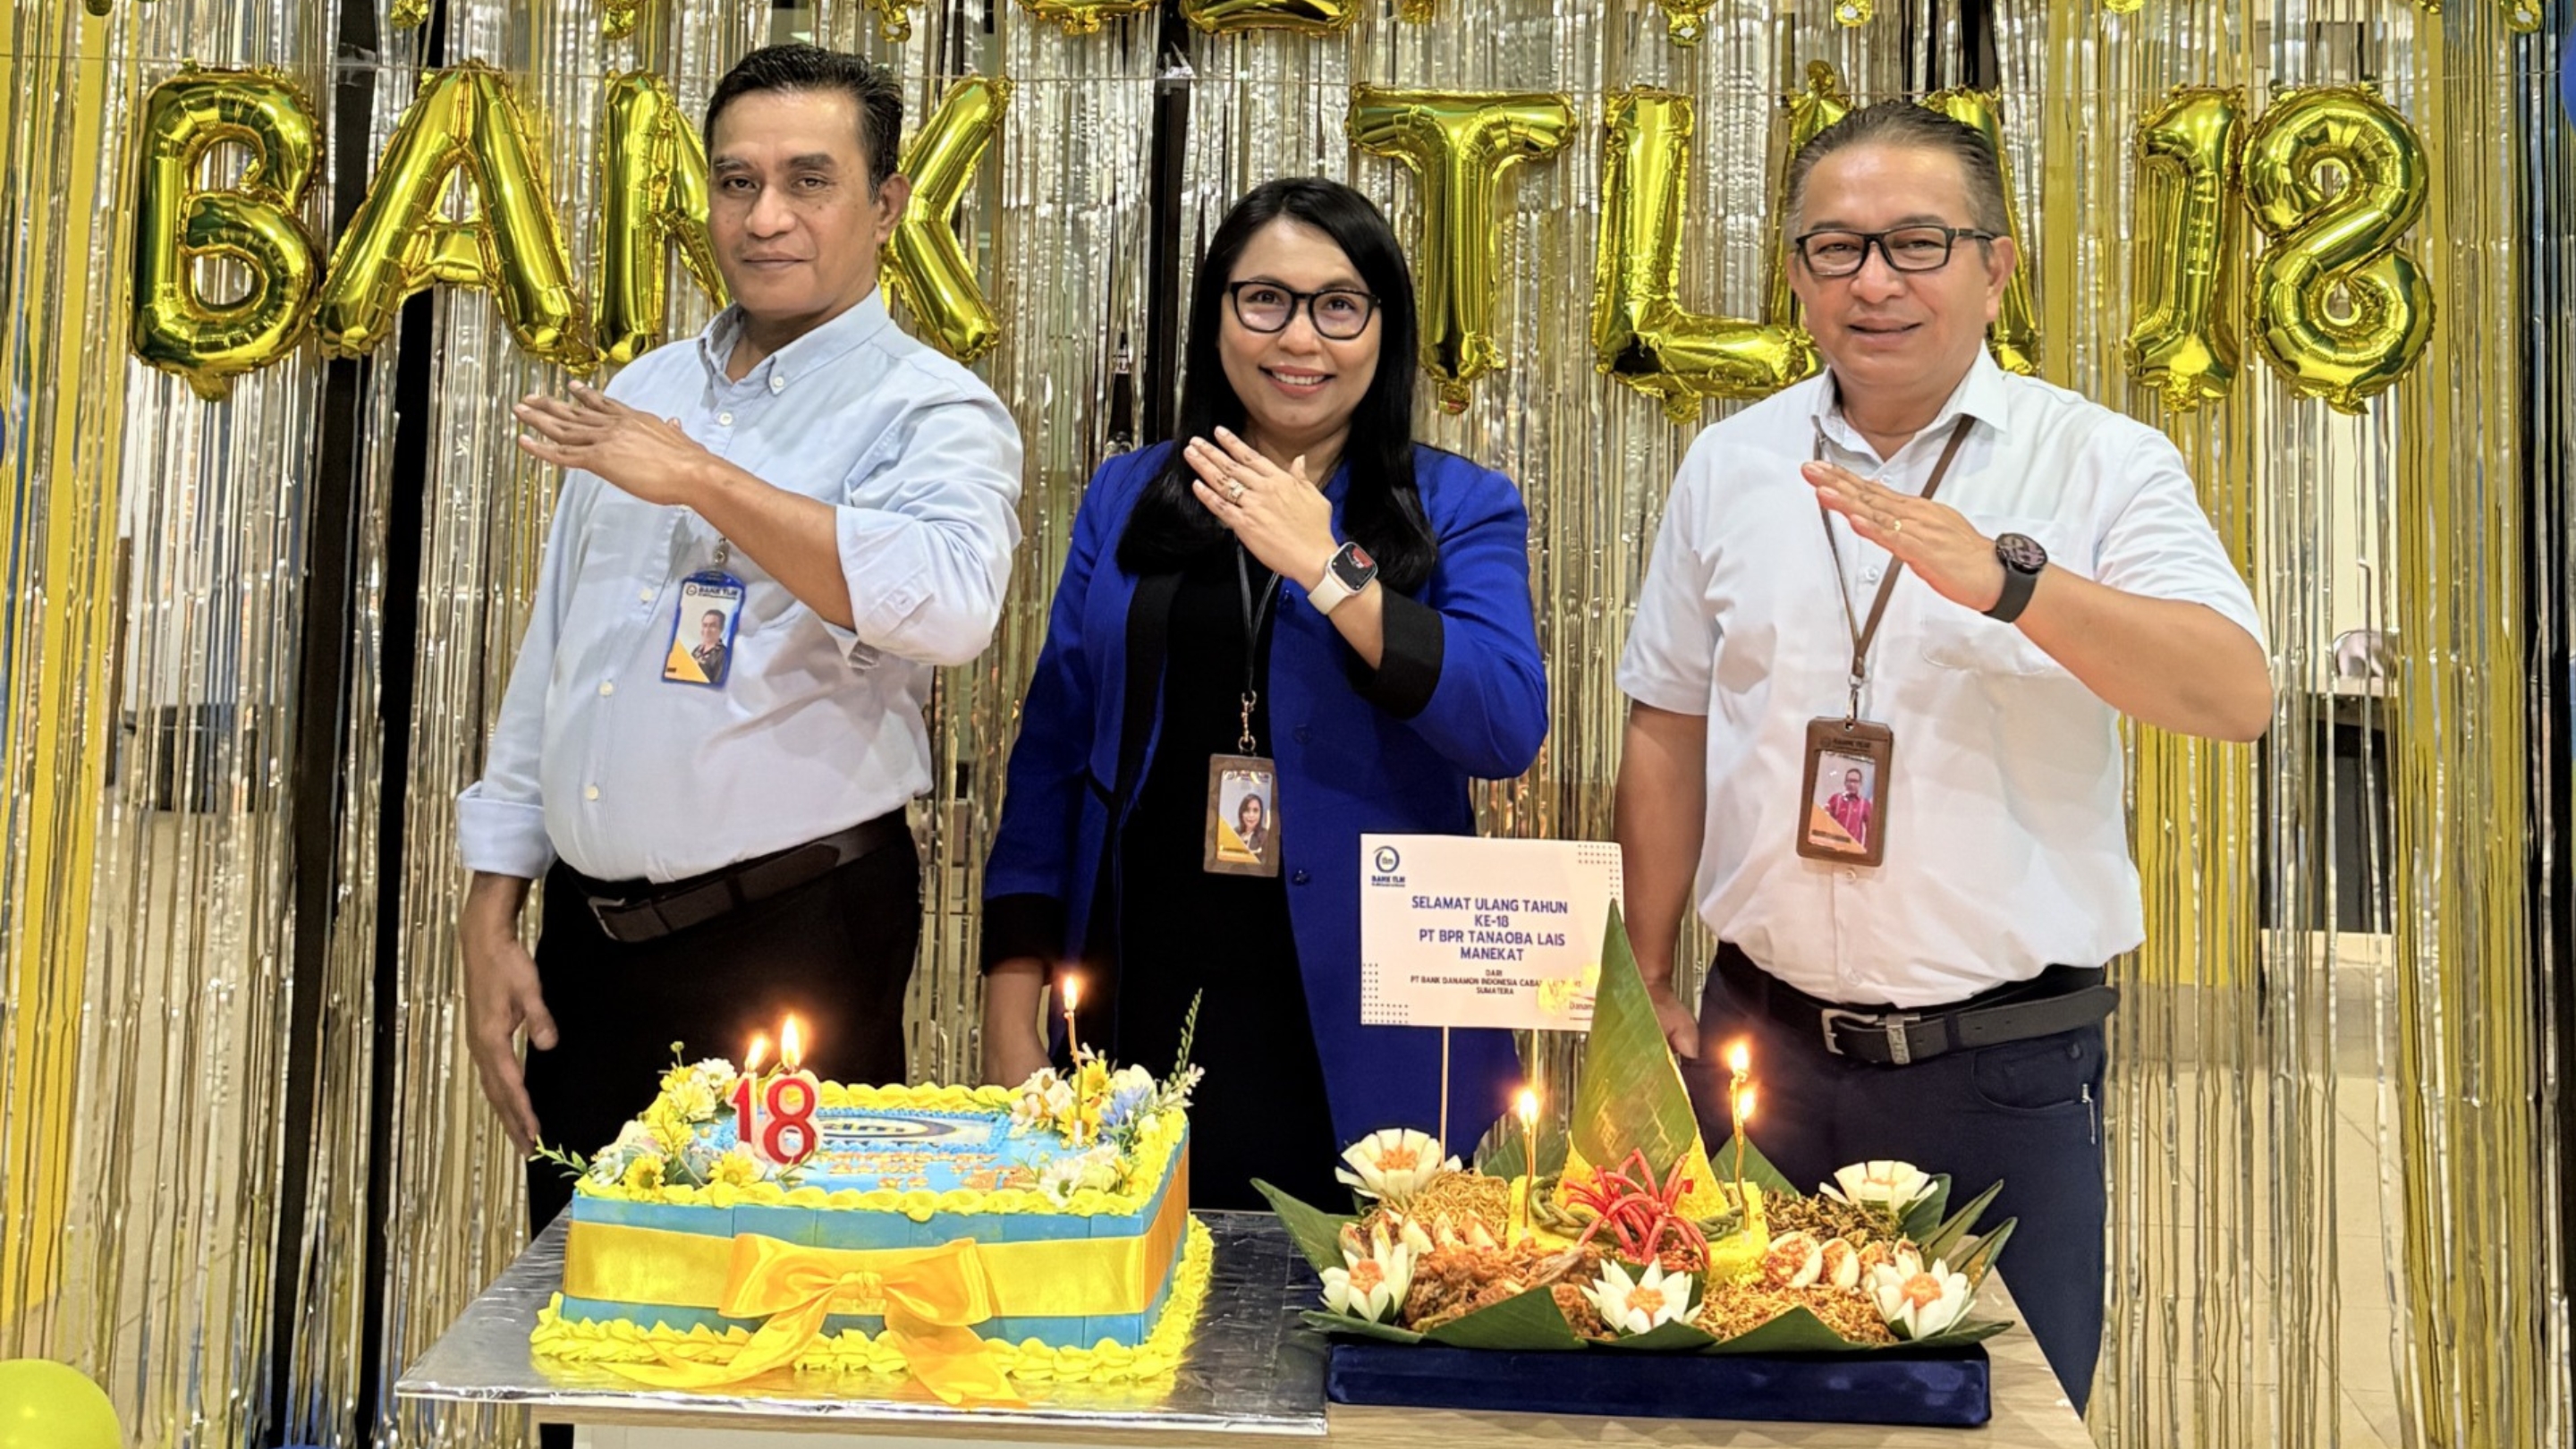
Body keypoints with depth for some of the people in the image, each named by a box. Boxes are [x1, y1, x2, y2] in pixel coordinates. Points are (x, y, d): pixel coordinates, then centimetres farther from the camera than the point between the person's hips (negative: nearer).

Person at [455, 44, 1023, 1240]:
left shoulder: (933, 413, -7)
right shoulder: (639, 396, 13)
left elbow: (950, 605, -29)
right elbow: (550, 650, 16)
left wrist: (705, 482, -24)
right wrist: (492, 912, 12)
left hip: (792, 946, -5)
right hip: (590, 934, 6)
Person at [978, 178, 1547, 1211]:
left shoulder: (1461, 508, 1)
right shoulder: (1128, 498, 9)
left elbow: (1509, 729, -14)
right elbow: (1052, 748, 8)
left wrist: (1325, 567, -20)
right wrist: (1011, 1022, 3)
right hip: (1145, 1010, 3)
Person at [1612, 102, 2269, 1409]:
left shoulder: (2103, 464, -3)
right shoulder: (1730, 466, 6)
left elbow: (2237, 696, -17)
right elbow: (1668, 735, 12)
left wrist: (2006, 579, -31)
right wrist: (1650, 989, 12)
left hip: (2006, 1071, -2)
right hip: (1766, 1046, 3)